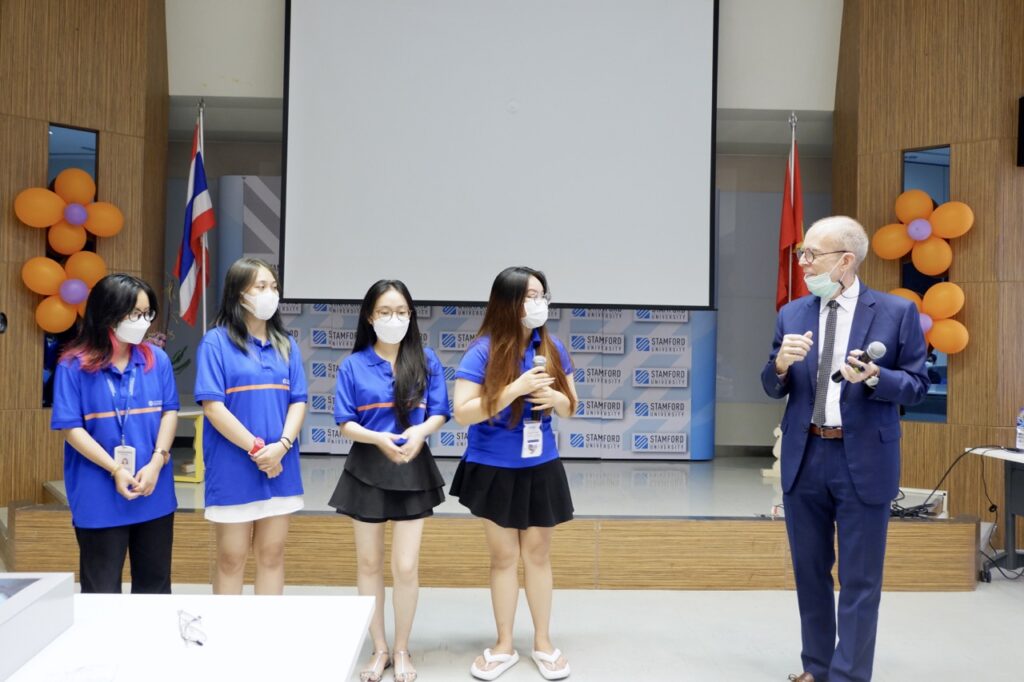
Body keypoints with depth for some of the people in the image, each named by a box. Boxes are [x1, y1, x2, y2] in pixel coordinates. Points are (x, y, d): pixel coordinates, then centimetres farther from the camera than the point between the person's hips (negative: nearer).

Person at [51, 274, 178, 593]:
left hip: (155, 493, 3)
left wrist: (156, 463, -10)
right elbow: (71, 428, -8)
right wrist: (115, 470, -14)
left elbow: (169, 411, 3)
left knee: (155, 583, 15)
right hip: (99, 497, -3)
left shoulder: (157, 359, 2)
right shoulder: (74, 366, -7)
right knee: (102, 590, 9)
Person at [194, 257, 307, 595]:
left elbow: (298, 401, 4)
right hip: (233, 469, -4)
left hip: (279, 466, 4)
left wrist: (281, 446, -12)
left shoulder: (286, 345, 8)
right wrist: (256, 449, -14)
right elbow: (212, 406, -12)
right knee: (231, 559, 7)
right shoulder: (216, 342, -6)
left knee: (272, 554, 12)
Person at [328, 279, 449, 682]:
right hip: (366, 470, 1)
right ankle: (379, 649, 29)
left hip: (413, 470, 0)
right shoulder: (353, 365, -3)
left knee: (406, 567, 1)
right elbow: (345, 424, -4)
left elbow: (439, 414, -1)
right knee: (369, 563, 11)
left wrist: (421, 430, -22)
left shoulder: (426, 361, -2)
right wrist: (378, 438, -23)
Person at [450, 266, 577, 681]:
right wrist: (515, 389, -25)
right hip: (494, 470, -3)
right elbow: (462, 413, -18)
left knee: (538, 555, 13)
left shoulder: (552, 349, -1)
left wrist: (555, 398, -16)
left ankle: (543, 643, 29)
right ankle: (504, 645, 27)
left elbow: (571, 407, 8)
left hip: (541, 468, 3)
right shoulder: (483, 351, -13)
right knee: (504, 557, 9)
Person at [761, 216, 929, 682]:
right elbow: (773, 389, 7)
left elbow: (917, 385, -3)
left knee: (859, 581, 3)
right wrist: (781, 364, -15)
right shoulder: (792, 314, 6)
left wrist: (874, 377, -22)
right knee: (809, 572, 15)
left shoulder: (897, 312, -4)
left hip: (863, 461, -4)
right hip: (804, 459, 4)